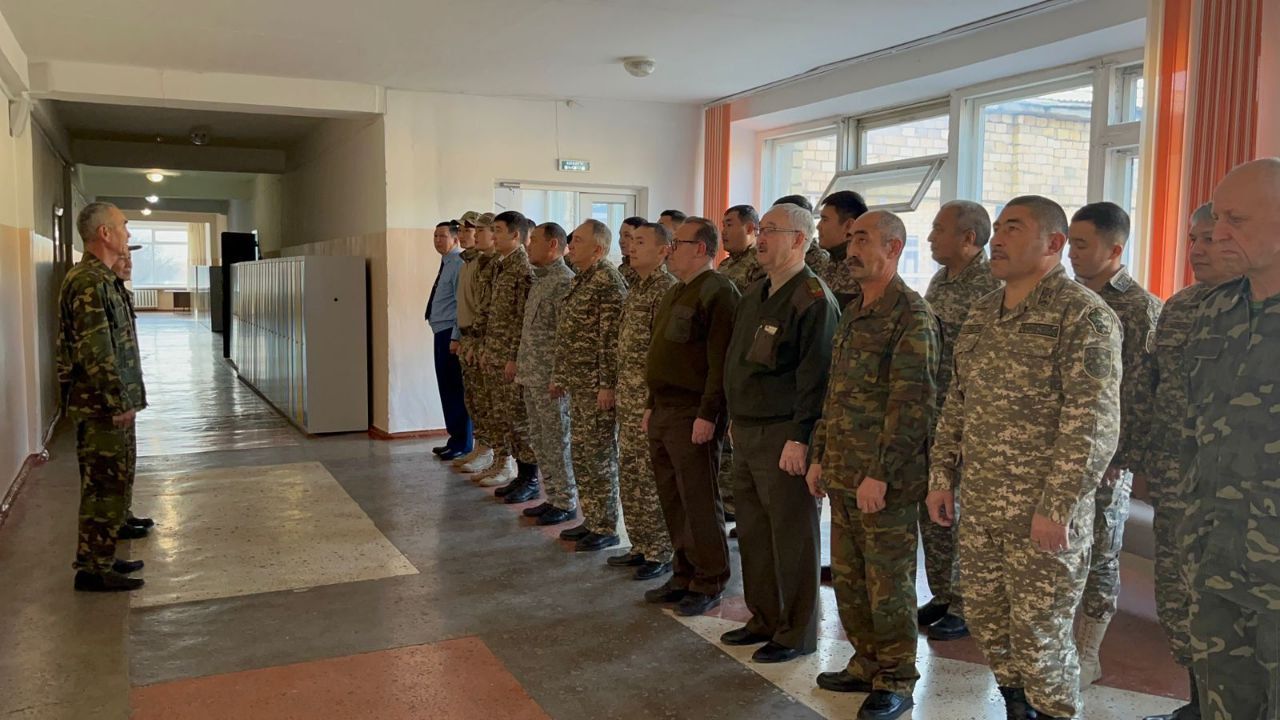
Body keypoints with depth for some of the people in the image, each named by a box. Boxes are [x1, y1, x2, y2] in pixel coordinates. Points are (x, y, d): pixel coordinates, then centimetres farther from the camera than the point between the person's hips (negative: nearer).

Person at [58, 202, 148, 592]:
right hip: (102, 406, -10)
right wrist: (117, 402, -20)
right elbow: (95, 351, -22)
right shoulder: (89, 282, -18)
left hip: (109, 404, 10)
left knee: (112, 483, 16)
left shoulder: (101, 278, 14)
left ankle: (101, 557, 26)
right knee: (104, 486, -2)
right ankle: (92, 569, 7)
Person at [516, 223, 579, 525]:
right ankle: (553, 497, 24)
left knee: (557, 441, 0)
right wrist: (522, 366, 17)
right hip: (532, 375, 9)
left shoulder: (564, 281, -15)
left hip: (550, 377, -9)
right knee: (540, 440, 14)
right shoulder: (540, 279, 15)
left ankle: (566, 503, 10)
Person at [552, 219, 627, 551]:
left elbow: (613, 337, -20)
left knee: (600, 455, -2)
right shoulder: (581, 280, 15)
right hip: (577, 382, 10)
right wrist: (559, 375, 20)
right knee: (580, 451, 14)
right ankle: (591, 520, 25)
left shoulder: (608, 281, -15)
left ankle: (606, 528, 9)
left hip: (597, 384, -10)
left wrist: (608, 385, -22)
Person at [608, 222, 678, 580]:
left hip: (651, 400, -9)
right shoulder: (637, 287, 14)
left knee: (652, 480, 0)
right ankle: (640, 546, 26)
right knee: (630, 476, 14)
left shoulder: (667, 289, -14)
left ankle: (659, 553, 11)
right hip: (628, 400, 9)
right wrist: (621, 392, 17)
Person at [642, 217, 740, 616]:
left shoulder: (718, 292, -13)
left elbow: (720, 361, -20)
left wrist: (708, 415, -23)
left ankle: (709, 583, 11)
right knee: (673, 500, 14)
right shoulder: (676, 293, 18)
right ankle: (684, 575, 26)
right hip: (664, 411, 10)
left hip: (693, 415, -10)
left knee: (699, 502, -1)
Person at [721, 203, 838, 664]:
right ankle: (764, 619, 30)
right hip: (747, 432, 9)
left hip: (784, 437, -9)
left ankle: (797, 634, 15)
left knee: (791, 535, 2)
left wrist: (800, 438, -21)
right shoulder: (756, 295, 15)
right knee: (752, 531, 16)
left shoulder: (813, 299, -14)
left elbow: (815, 376, -19)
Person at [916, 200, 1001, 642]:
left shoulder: (990, 287, -15)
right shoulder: (940, 281, 12)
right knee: (931, 509, 15)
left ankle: (967, 607, 18)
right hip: (931, 415, 8)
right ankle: (943, 595, 30)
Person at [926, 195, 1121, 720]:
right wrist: (941, 476, 11)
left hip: (1041, 512, -7)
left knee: (1040, 635, 4)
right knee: (987, 622, 16)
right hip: (978, 506, 7)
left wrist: (1058, 506, -20)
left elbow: (1093, 424, -17)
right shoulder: (981, 314, 11)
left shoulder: (1083, 315, -12)